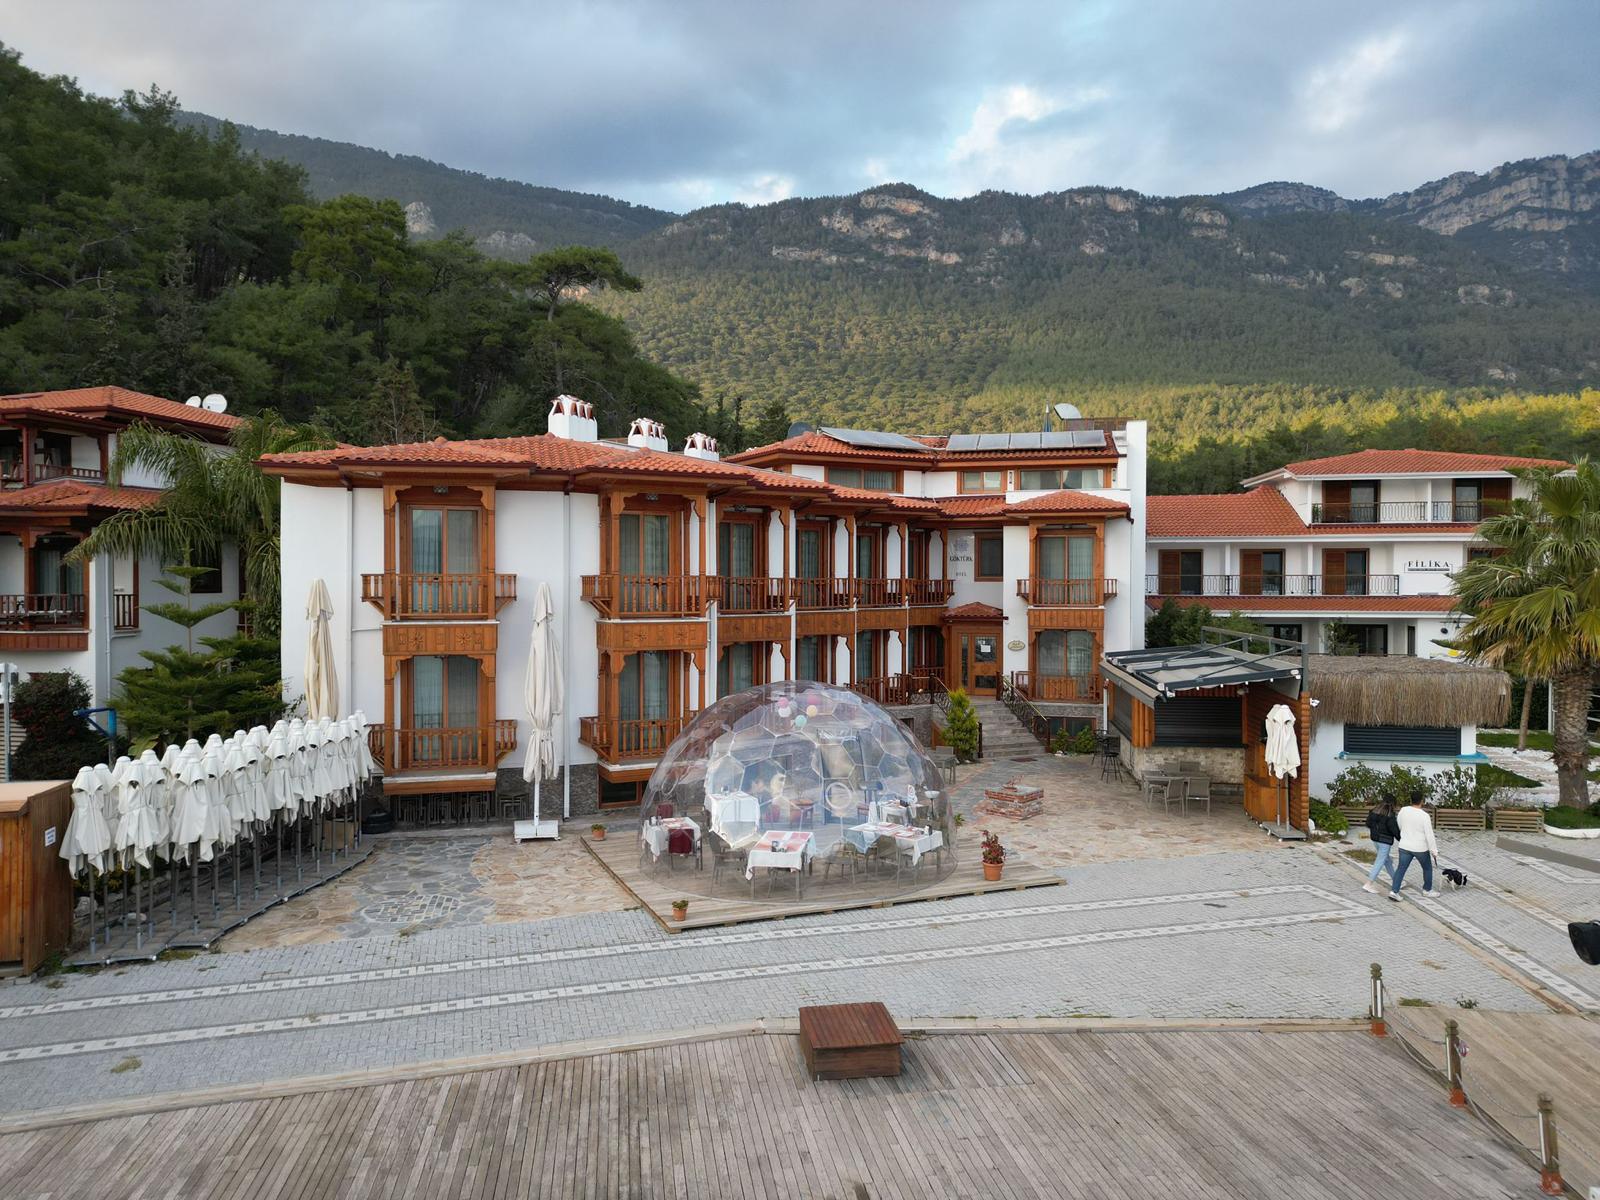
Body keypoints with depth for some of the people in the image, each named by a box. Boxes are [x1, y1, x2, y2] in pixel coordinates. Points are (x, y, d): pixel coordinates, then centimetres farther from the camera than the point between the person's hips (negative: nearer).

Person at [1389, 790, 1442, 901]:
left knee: (1401, 869, 6)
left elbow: (1398, 826, 10)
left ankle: (1394, 891, -5)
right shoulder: (1425, 816, -19)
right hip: (1420, 848, -3)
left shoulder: (1403, 810, -5)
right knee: (1427, 868, 22)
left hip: (1405, 846, 3)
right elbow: (1429, 835, -18)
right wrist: (1434, 851, -9)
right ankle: (1427, 890, 35)